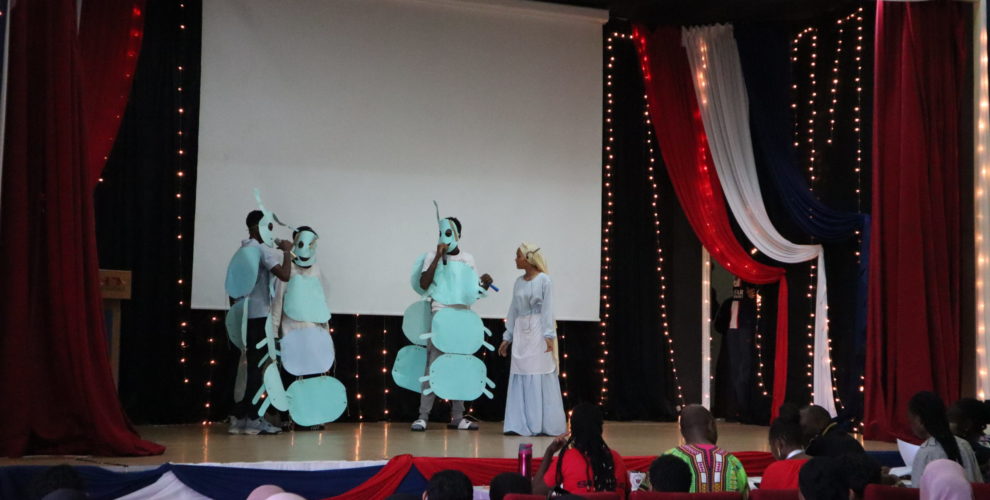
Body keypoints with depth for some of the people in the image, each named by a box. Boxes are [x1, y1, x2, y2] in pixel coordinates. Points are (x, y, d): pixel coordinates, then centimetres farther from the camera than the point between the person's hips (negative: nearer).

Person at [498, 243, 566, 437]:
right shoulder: (518, 282, 12)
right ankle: (520, 424, 7)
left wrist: (549, 335, -16)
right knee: (520, 378, 4)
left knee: (540, 377, -3)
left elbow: (547, 309, -9)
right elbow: (513, 311, 15)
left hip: (538, 333, -6)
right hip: (521, 333, 6)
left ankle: (543, 424, 3)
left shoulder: (544, 280, -4)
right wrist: (507, 337, 14)